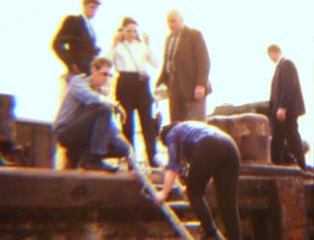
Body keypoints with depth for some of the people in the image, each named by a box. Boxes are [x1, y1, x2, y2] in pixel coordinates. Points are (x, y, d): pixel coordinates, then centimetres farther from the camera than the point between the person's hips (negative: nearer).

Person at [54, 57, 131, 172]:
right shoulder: (78, 81, -9)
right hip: (65, 131, -7)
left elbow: (109, 121, 12)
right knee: (103, 108, -29)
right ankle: (94, 160, -26)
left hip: (84, 133, 7)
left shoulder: (101, 90, 12)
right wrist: (115, 104, -21)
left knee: (123, 148, -9)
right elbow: (90, 98, -31)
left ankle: (78, 154, 4)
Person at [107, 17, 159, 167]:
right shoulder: (118, 46, 9)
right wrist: (114, 44, -7)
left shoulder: (142, 45, 14)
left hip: (142, 83, 1)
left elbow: (155, 64, 4)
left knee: (147, 121, -4)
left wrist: (148, 46, -2)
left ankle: (152, 157, -3)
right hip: (125, 83, -1)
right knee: (127, 122, 3)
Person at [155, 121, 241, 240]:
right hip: (230, 146, 7)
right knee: (229, 203, 4)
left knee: (194, 192, 10)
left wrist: (164, 192, 11)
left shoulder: (171, 134, 23)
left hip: (208, 149, -6)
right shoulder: (193, 127, 43)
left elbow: (173, 165, 10)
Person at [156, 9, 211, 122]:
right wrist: (160, 83, 9)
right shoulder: (169, 38, 18)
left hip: (193, 87, -6)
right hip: (174, 86, 6)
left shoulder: (194, 35, -3)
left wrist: (201, 84, -18)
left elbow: (203, 61, -9)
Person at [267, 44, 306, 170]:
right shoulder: (280, 65, 17)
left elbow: (289, 87, -21)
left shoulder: (286, 64, -11)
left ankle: (301, 168, 2)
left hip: (287, 109, -9)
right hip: (279, 109, 10)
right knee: (277, 140, 10)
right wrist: (275, 108, 13)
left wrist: (282, 107, -25)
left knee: (292, 139, -4)